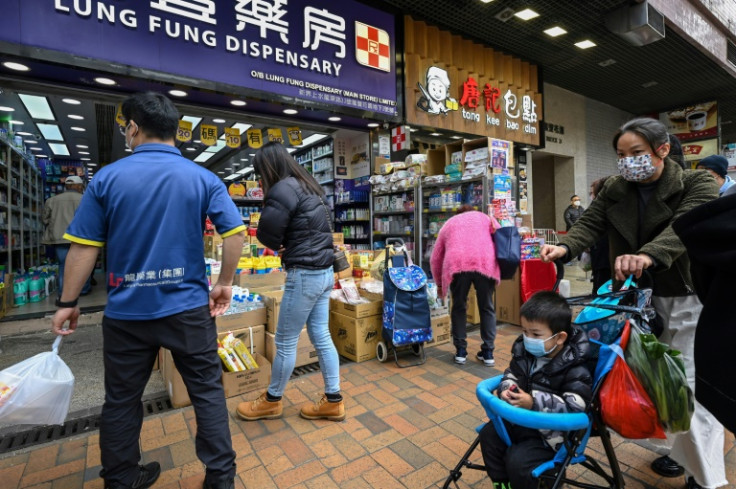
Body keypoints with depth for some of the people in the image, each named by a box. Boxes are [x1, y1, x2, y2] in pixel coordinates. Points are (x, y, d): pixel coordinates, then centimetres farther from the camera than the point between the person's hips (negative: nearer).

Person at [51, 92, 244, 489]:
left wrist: (67, 302, 10)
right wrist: (225, 283, 3)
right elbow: (235, 233, -7)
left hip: (126, 312, 1)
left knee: (121, 399, 19)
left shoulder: (107, 178, -2)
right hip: (188, 307, 0)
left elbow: (84, 246, -1)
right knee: (207, 391, 11)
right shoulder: (204, 178, -3)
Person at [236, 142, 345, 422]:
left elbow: (266, 232, -14)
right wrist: (288, 244, 0)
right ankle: (333, 401, 25)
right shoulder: (308, 186, 16)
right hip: (324, 271, 9)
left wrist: (280, 246, 6)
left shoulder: (284, 188, -14)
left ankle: (272, 401, 28)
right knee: (321, 337, 15)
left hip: (304, 274, -9)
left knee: (285, 342, 8)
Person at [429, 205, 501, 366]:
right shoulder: (485, 217, 32)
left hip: (457, 264, 0)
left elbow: (435, 259, 29)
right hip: (486, 263, 0)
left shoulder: (449, 223, 31)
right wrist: (498, 268, 24)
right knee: (487, 308, 16)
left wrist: (439, 284, 39)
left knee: (459, 307, 18)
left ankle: (460, 351, 20)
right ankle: (488, 352, 20)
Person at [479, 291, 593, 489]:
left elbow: (575, 407, -30)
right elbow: (511, 374, 7)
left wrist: (534, 402, -38)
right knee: (489, 434, 2)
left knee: (518, 461, -18)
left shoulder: (575, 369, -23)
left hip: (552, 432, -7)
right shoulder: (525, 350, -4)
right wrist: (506, 389, -17)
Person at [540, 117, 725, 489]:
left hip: (686, 299, -4)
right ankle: (681, 452, 35)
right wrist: (564, 247, -32)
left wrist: (647, 256, -47)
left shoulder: (698, 184, -8)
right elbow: (590, 224, -10)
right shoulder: (614, 190, 4)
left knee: (690, 385, -1)